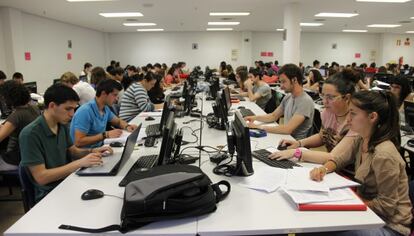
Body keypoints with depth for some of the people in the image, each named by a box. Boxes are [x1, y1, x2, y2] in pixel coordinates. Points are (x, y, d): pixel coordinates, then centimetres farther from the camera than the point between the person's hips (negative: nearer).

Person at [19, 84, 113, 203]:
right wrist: (80, 163, -26)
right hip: (48, 194, -7)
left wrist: (92, 151, -4)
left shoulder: (62, 125, 2)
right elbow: (41, 177, -22)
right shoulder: (30, 134, -20)